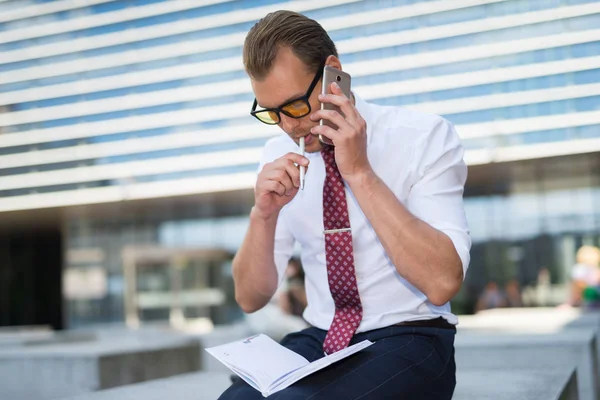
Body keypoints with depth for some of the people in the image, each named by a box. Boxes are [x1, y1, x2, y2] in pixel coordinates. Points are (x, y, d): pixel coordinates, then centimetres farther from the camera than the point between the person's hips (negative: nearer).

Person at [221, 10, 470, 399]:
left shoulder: (425, 136, -9)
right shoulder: (280, 155, 3)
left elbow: (442, 283, -21)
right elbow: (250, 298, 4)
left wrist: (360, 173, -24)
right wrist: (264, 214, -14)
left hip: (407, 341, -3)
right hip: (319, 341, 4)